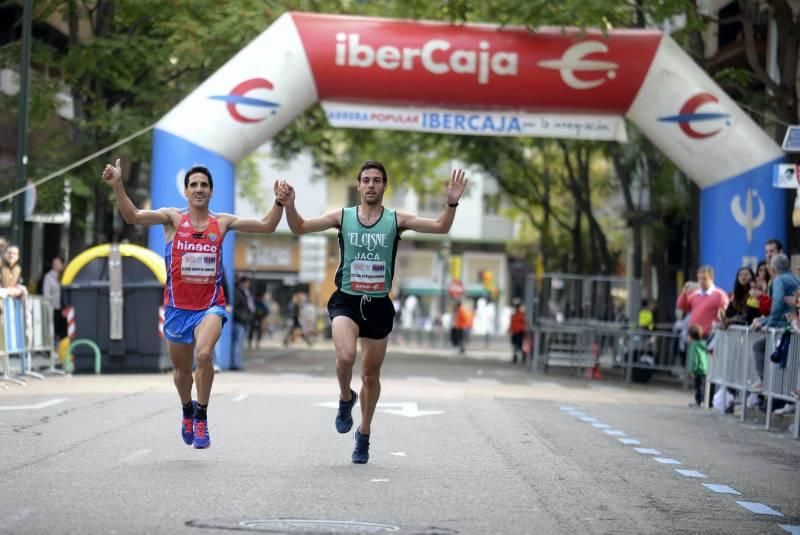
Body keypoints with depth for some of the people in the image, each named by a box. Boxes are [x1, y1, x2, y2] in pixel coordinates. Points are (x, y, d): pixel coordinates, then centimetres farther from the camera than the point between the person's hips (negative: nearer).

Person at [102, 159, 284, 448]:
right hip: (177, 306, 1)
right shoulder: (173, 218, -2)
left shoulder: (222, 222, 2)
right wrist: (118, 186, -28)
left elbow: (266, 226, 0)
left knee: (204, 354, -27)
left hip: (210, 305, -1)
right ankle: (188, 412, 45)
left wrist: (280, 202, -15)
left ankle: (201, 417, -12)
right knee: (181, 369, 15)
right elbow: (133, 216, -15)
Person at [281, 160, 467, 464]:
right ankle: (346, 398, 7)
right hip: (346, 301, -1)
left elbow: (440, 227, -6)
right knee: (346, 356, -27)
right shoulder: (342, 217, 1)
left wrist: (452, 203, -23)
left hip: (378, 304, 1)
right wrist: (289, 206, -16)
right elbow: (299, 228, 2)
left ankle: (364, 435, 31)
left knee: (371, 375, 11)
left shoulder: (396, 220, 0)